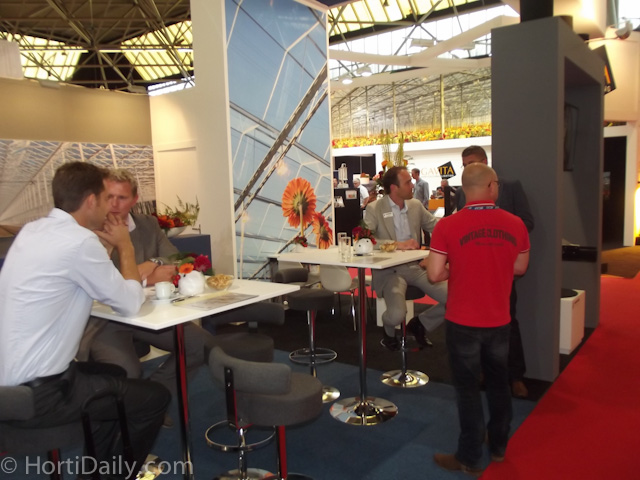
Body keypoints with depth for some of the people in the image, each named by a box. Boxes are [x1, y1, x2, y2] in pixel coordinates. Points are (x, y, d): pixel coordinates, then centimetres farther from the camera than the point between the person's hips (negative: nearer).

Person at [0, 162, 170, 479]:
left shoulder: (32, 231, 5)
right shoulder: (80, 240, -21)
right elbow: (130, 304, -11)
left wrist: (106, 245, 9)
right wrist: (125, 246, 0)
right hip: (36, 395, -9)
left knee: (114, 374, 28)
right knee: (156, 397, 3)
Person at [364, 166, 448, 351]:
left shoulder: (416, 205, 10)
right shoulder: (374, 209, -7)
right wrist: (398, 244, -26)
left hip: (416, 267, 5)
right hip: (389, 271, -5)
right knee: (397, 314, -29)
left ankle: (420, 323, 19)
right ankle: (388, 332, 12)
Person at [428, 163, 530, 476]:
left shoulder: (448, 226, -17)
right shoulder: (515, 224, -6)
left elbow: (435, 275, -16)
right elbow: (520, 268, 6)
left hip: (463, 321, -3)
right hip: (499, 320, 4)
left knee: (468, 387, 10)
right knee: (498, 383, 21)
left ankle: (470, 458, 22)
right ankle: (498, 446, 39)